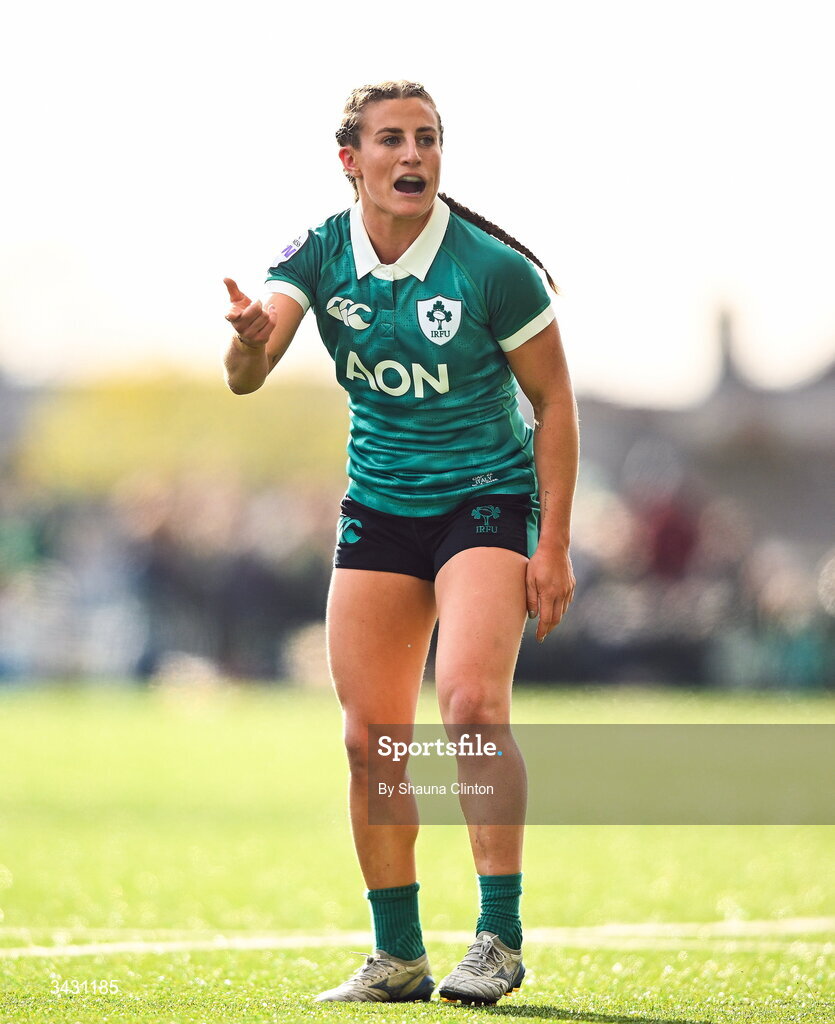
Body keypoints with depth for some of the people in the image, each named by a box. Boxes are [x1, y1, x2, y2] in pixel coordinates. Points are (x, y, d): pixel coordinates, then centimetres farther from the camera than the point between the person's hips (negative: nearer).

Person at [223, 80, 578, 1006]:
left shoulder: (492, 267, -16)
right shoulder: (319, 257, -6)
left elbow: (553, 398, -7)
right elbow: (245, 376, -17)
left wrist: (552, 546, -11)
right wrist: (251, 337, -43)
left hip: (488, 499, -4)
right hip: (377, 508, 4)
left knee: (471, 698, -24)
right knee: (368, 737, 1)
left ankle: (500, 938, -14)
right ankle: (397, 956, 13)